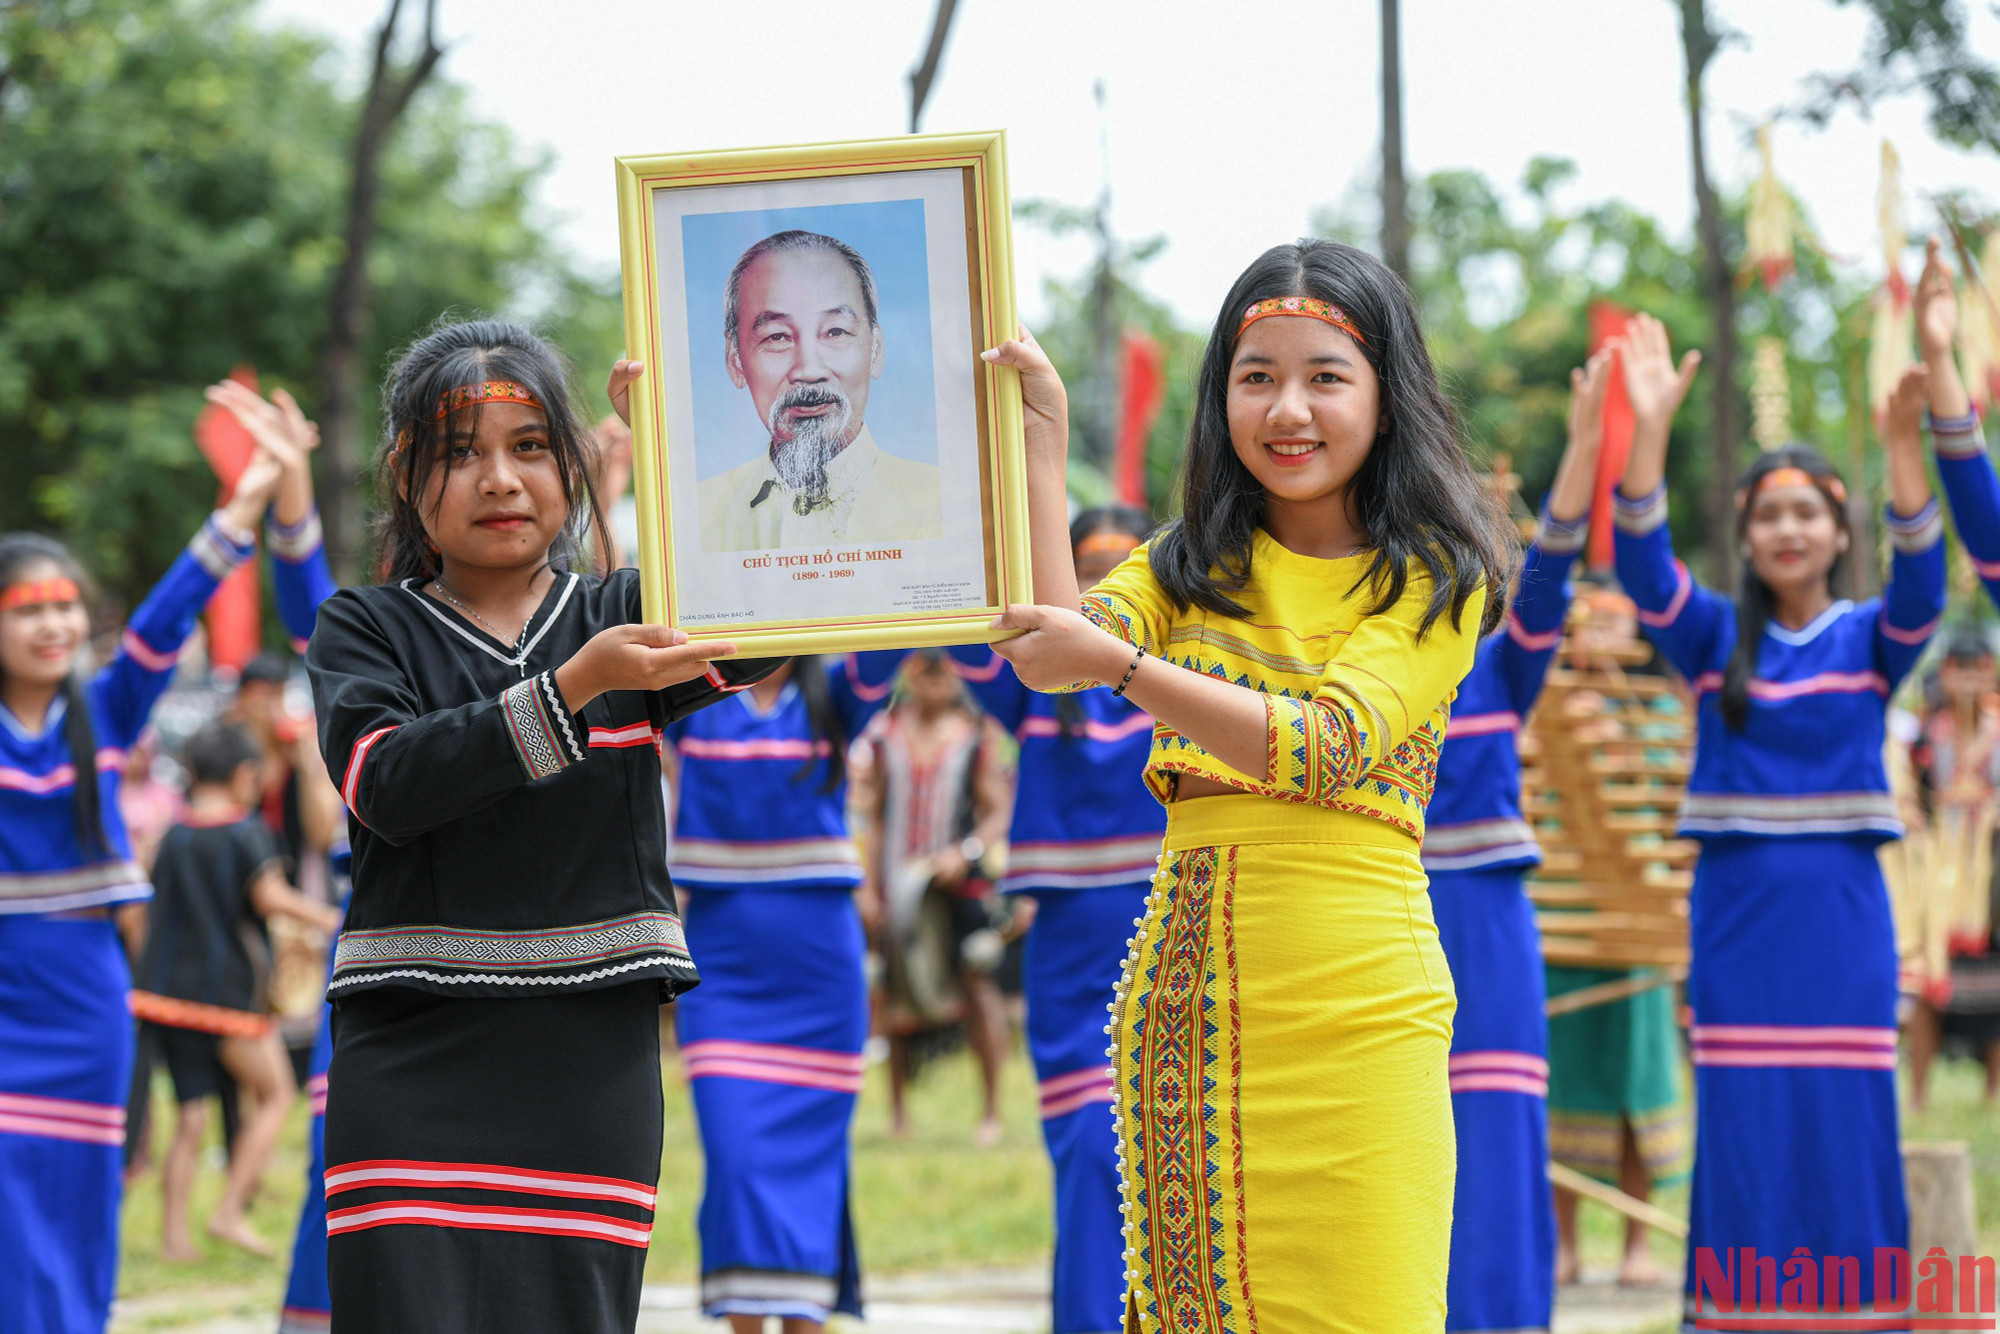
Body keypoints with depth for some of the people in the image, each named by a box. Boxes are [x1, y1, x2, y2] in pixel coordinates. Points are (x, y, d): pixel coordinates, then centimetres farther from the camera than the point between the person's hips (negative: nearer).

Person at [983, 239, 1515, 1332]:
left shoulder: (1436, 576, 0)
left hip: (1357, 1013, -4)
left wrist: (1117, 664, -23)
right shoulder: (1195, 566, 14)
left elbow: (1329, 747, -15)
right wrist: (1041, 444, -7)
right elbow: (1061, 635, -5)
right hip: (1185, 995, 4)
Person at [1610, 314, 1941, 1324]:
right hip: (1738, 911, 0)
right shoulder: (1712, 636, 6)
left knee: (1847, 1124, -1)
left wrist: (1905, 445, -32)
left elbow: (1921, 580, -15)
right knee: (1742, 1128, 0)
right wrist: (1648, 430, -25)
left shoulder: (1869, 639, 5)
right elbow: (1642, 565, -10)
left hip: (1841, 917, 0)